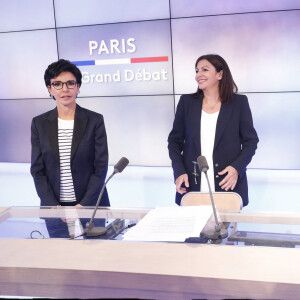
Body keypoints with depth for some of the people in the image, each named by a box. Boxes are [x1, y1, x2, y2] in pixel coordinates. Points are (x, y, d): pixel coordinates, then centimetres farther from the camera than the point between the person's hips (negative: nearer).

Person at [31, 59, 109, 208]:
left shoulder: (95, 120, -3)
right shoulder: (39, 123, 2)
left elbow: (101, 167, -5)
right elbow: (37, 170, 1)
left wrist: (83, 205, -13)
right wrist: (54, 206, -9)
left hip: (90, 203, -1)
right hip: (52, 204, 1)